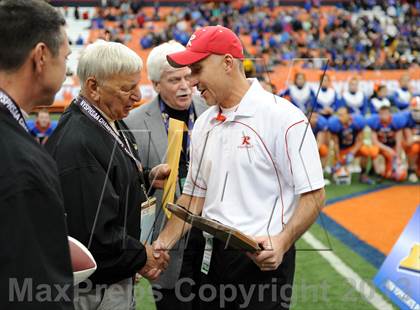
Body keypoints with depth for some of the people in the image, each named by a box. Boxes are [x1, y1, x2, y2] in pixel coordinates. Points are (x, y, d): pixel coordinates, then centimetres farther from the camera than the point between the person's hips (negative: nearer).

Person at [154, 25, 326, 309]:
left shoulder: (283, 117, -11)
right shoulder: (204, 124, 11)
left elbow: (313, 195, -12)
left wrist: (281, 243, -24)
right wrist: (163, 243, 5)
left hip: (263, 259, -6)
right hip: (212, 257, 6)